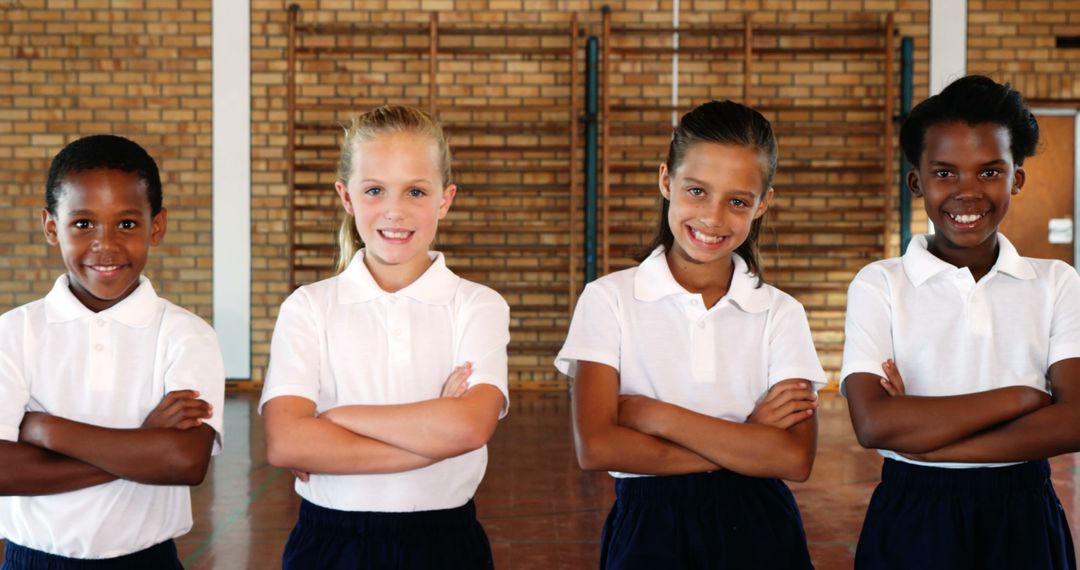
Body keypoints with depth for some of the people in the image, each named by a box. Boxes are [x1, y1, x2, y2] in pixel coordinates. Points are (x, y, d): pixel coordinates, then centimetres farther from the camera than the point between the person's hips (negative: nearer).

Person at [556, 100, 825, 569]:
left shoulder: (780, 313, 0)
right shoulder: (608, 298, -4)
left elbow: (795, 458, -11)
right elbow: (596, 447, -14)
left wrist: (654, 415, -15)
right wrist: (747, 443, -14)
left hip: (757, 529, 1)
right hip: (648, 528, -1)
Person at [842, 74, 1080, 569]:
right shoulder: (879, 284, -4)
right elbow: (873, 424, -16)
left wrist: (923, 439, -16)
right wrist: (1020, 398, -13)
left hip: (1026, 519, 2)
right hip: (912, 519, -1)